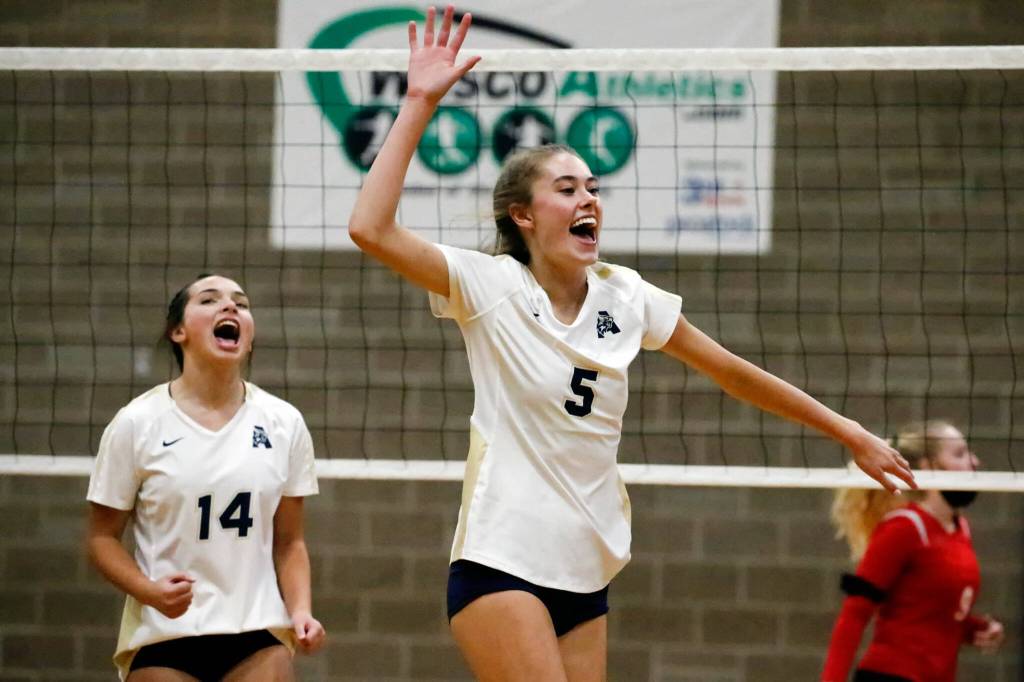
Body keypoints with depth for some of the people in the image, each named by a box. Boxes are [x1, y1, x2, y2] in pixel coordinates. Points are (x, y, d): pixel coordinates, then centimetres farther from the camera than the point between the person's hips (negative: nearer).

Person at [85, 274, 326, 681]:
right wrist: (150, 591, -17)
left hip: (259, 636, 2)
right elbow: (102, 536, 1)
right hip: (162, 637, -2)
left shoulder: (284, 423, 5)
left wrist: (300, 611, -7)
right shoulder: (137, 424, -2)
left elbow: (289, 541, 10)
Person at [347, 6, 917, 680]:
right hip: (501, 566, -6)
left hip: (586, 574, 6)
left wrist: (848, 432, 17)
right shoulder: (491, 287, -8)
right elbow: (372, 229, -21)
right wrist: (420, 103, -21)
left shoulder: (624, 296, 6)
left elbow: (735, 373, 16)